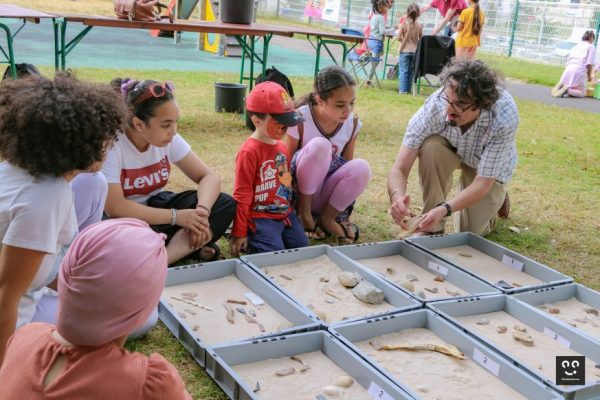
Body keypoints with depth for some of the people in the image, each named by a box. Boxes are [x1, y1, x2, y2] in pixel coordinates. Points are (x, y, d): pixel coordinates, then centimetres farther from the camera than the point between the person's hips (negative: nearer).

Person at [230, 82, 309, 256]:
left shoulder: (281, 146, 8)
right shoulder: (249, 151, -16)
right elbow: (242, 194, -15)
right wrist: (239, 233, -13)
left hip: (285, 213, 8)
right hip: (261, 217, -8)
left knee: (302, 247, -1)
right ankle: (251, 239, 7)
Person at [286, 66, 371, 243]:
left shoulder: (353, 123, -6)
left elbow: (348, 166, 2)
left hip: (326, 192, 4)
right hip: (299, 191, -3)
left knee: (361, 167, -26)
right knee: (319, 146, -31)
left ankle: (327, 217, -7)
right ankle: (303, 211, -14)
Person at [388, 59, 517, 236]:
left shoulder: (505, 118, -39)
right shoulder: (434, 106, -36)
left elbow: (483, 182, -35)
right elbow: (399, 169, -35)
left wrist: (445, 209, -51)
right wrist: (397, 196, -57)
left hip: (489, 165, -1)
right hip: (451, 149, 1)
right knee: (431, 146, -33)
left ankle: (496, 197, 24)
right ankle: (432, 227, -14)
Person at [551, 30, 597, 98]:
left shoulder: (576, 46, 25)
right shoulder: (591, 47, 7)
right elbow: (589, 64, -3)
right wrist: (589, 76, 11)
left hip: (568, 69, 5)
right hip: (580, 70, -5)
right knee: (581, 93, 4)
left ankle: (561, 87, -17)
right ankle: (568, 90, -26)